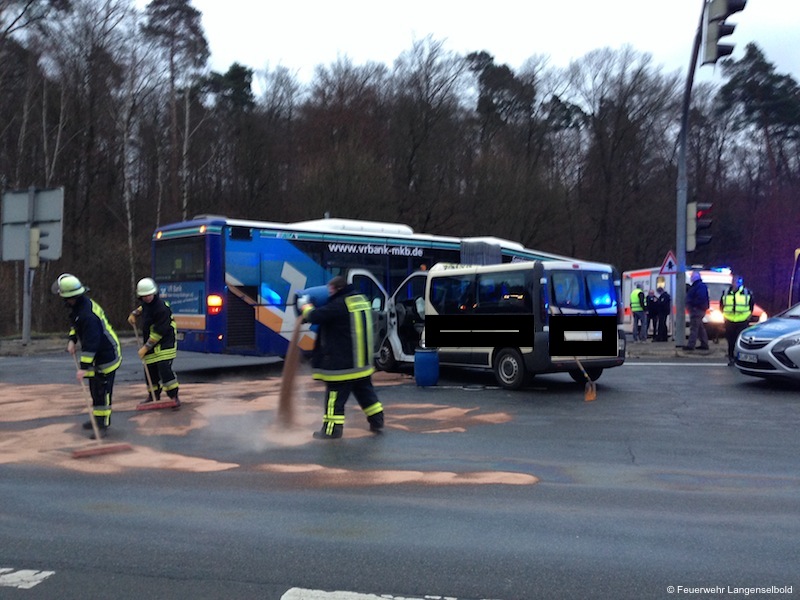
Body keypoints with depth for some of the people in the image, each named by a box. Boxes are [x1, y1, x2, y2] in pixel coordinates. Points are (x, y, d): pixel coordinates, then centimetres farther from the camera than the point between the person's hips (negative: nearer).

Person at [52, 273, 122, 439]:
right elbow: (75, 324, 21)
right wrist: (72, 340, 6)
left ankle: (103, 425, -2)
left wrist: (84, 367, -32)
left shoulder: (88, 315, -31)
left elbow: (91, 343, -33)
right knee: (94, 388, 18)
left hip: (106, 355, -10)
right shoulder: (78, 306, 0)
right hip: (97, 353, 10)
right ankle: (98, 418, 31)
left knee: (102, 390, -7)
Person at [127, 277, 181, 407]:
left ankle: (174, 397, -14)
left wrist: (146, 347, -21)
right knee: (150, 369, 9)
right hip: (150, 344, 8)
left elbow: (159, 332, -24)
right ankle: (153, 396, 25)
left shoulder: (161, 308, -24)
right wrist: (134, 313, 14)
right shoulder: (146, 303, 4)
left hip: (164, 343, -8)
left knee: (164, 367, -19)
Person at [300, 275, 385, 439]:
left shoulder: (338, 305, -17)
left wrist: (305, 306, 4)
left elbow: (315, 316, -17)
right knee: (366, 392, 18)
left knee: (335, 397, 0)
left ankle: (332, 429, 4)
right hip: (362, 363, 8)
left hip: (341, 363, -8)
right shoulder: (361, 300, 11)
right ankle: (377, 422, 22)